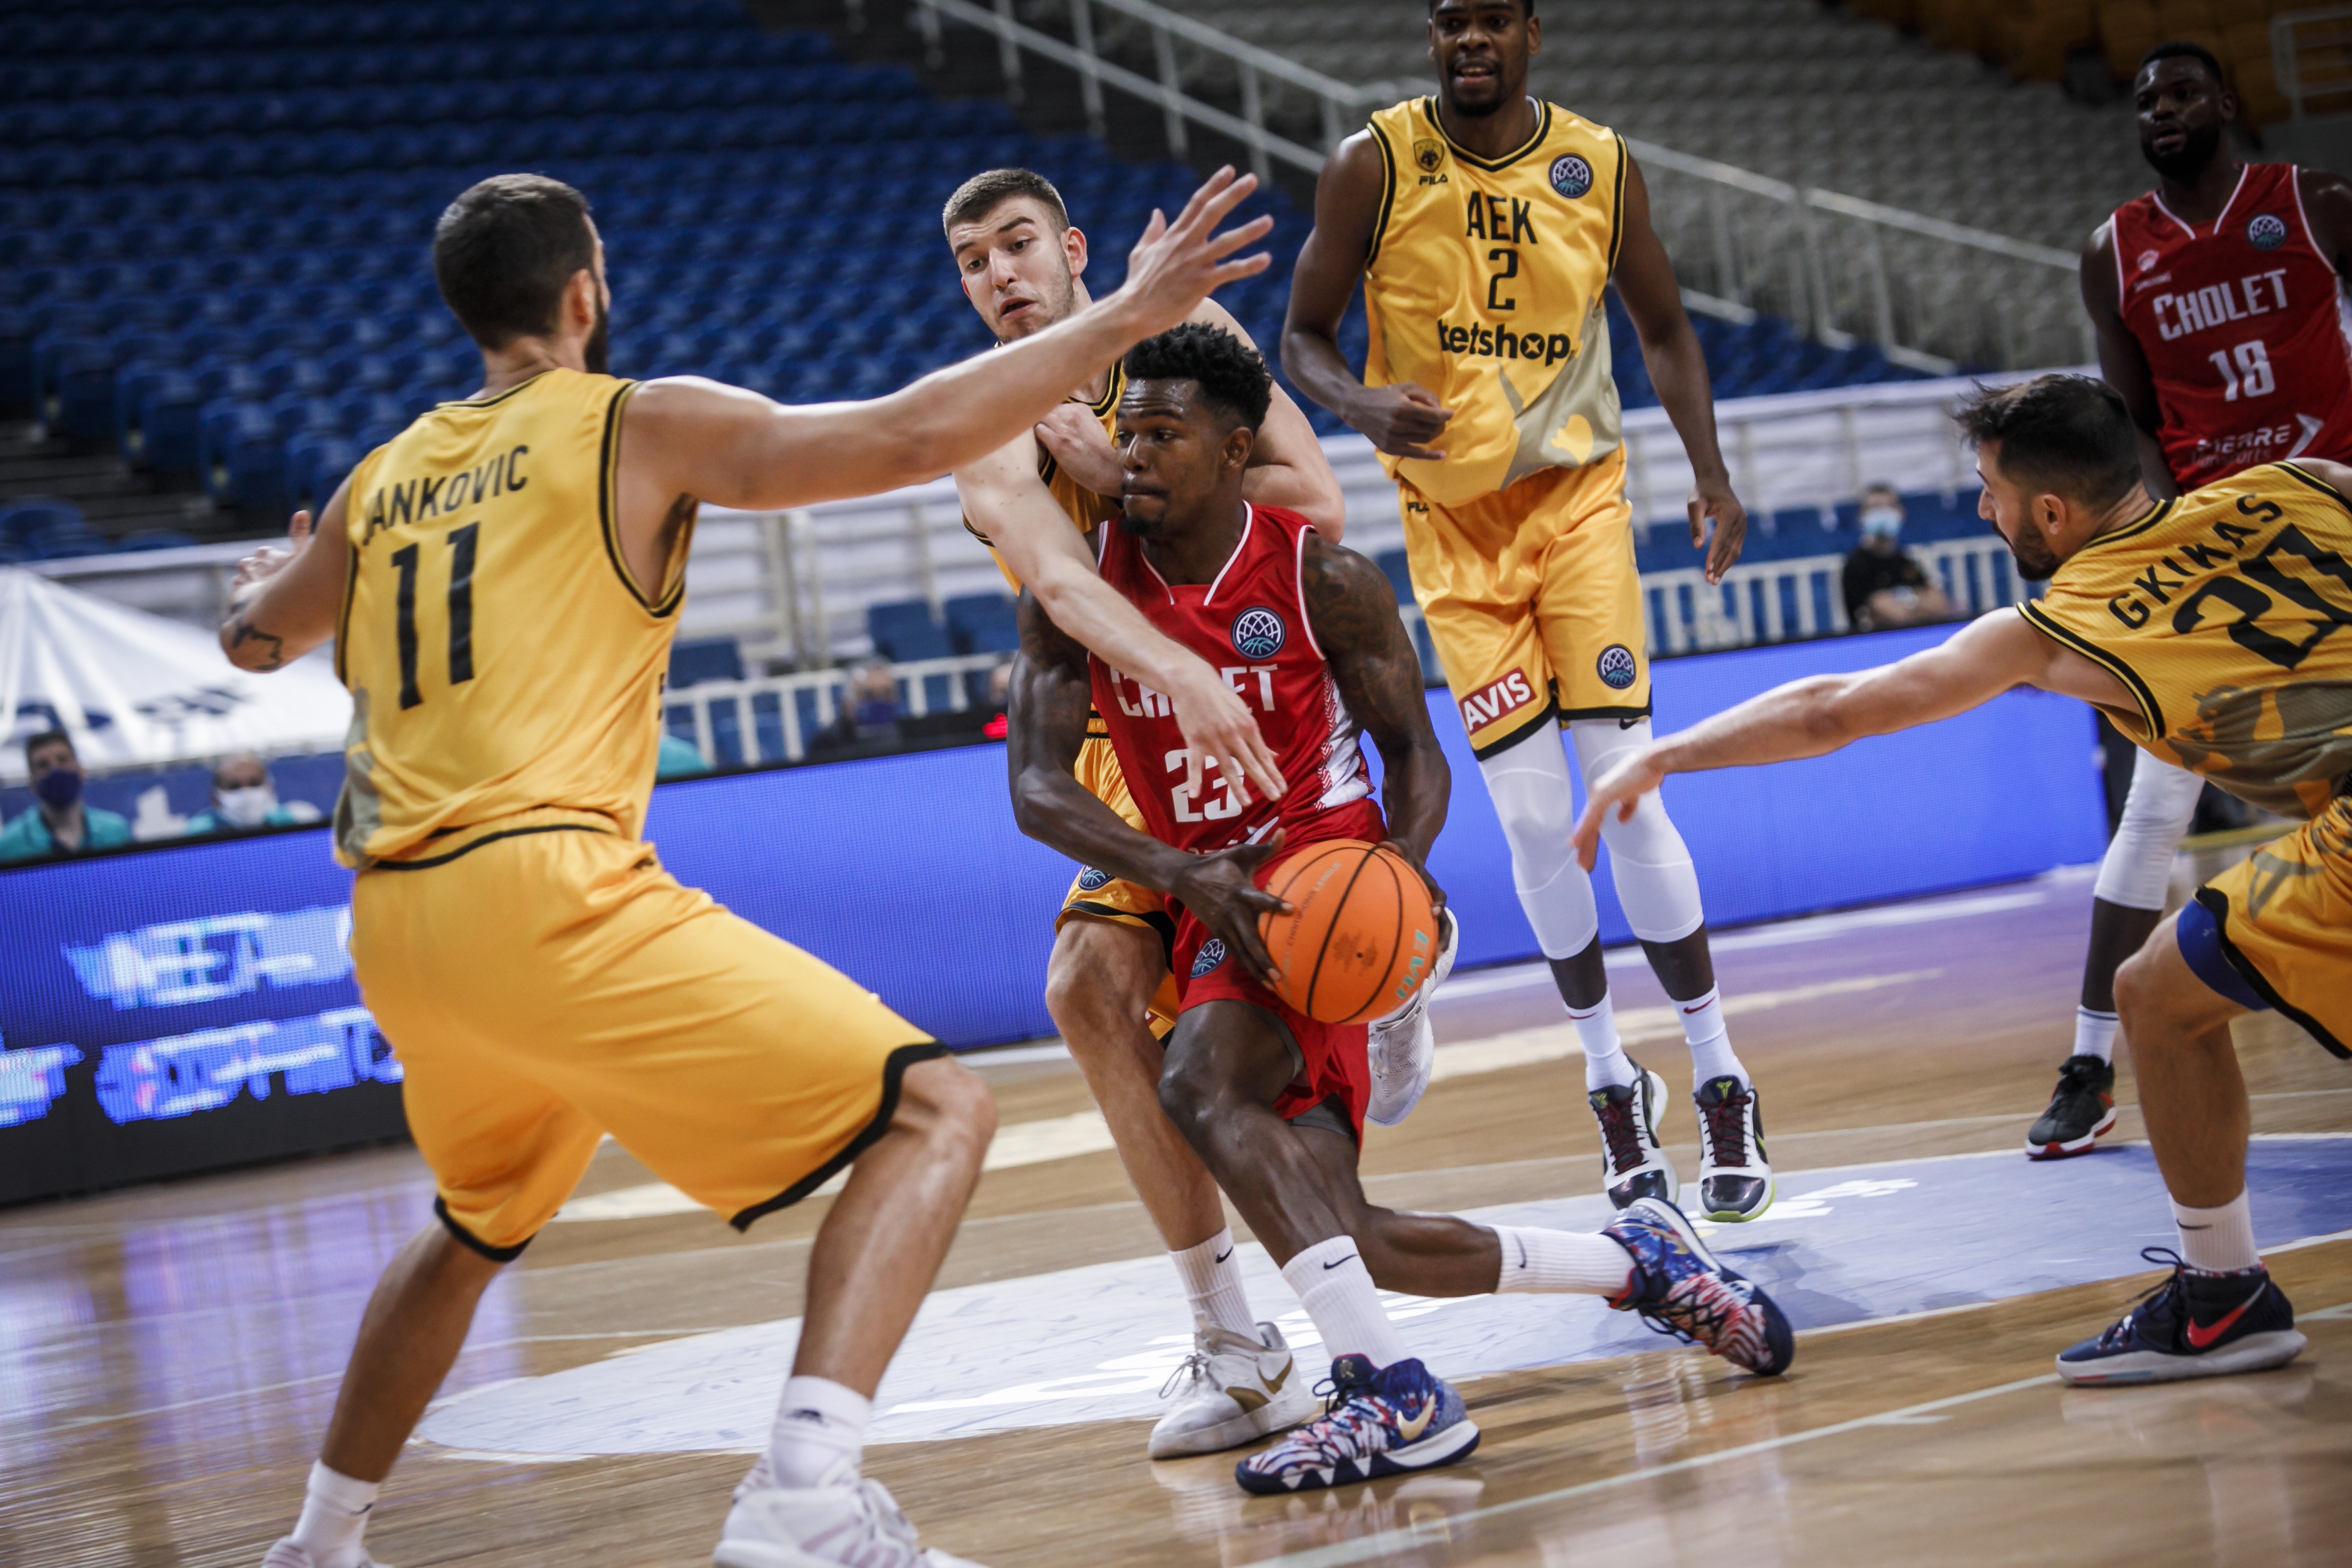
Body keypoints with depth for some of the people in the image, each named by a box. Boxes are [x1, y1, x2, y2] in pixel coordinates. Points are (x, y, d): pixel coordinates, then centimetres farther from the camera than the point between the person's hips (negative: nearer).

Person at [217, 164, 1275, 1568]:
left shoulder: (385, 478, 20)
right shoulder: (638, 426, 2)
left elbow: (255, 637, 37)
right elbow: (905, 438, -9)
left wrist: (283, 567, 61)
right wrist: (1122, 318, -2)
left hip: (396, 927, 8)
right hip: (545, 887, -7)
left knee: (476, 1232, 34)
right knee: (934, 1114, -8)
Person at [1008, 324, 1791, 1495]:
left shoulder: (1321, 580, -8)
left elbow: (1412, 750, 2)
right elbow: (1037, 786, -9)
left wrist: (1404, 861, -21)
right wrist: (1181, 872, -26)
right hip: (1209, 896, 5)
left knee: (1200, 1085, -35)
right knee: (1351, 1246, 1)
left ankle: (1392, 1393, -38)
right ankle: (1634, 1260, 22)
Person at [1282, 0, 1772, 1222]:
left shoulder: (1599, 166, -2)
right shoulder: (1374, 166, -7)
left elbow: (1662, 329, 11)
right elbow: (1302, 336, 0)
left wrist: (1710, 475, -1)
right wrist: (1363, 403, -22)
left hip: (1577, 494, 0)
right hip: (1451, 521, 0)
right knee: (1536, 819, -3)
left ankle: (1717, 1077, 4)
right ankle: (1608, 1078, 17)